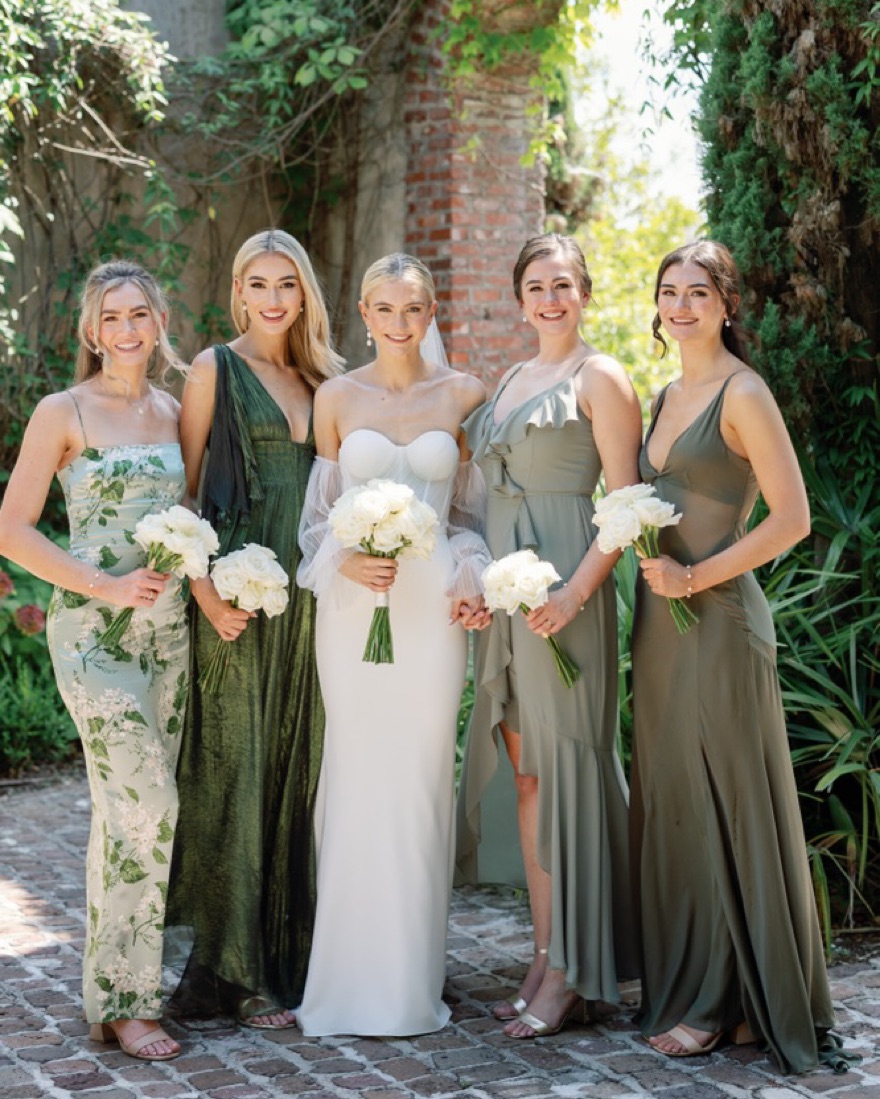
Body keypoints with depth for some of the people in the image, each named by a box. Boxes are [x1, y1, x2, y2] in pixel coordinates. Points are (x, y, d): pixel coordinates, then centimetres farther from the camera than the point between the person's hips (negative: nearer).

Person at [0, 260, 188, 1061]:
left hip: (167, 628, 5)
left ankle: (118, 978, 22)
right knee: (146, 804, -13)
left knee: (126, 810, 11)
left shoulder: (175, 412, 11)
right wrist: (106, 586, -14)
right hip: (95, 632, -5)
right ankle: (122, 1001, -2)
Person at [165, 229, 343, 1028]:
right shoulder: (216, 370, -1)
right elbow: (181, 487, -4)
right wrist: (203, 587, -15)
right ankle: (234, 969, 4)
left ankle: (293, 950, 19)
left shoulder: (323, 378, 14)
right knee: (234, 766, -2)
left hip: (309, 594, 5)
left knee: (300, 763, 9)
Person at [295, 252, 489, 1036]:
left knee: (422, 783, 2)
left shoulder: (462, 395, 5)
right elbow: (319, 512, 9)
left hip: (431, 604, 0)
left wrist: (471, 581, -5)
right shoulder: (337, 399, 5)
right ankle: (351, 978, 13)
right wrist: (344, 561, -9)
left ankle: (413, 981, 14)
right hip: (352, 605, 0)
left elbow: (471, 508, 10)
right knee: (357, 780, 2)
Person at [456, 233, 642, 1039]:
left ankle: (570, 973, 2)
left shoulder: (599, 380, -4)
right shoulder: (510, 381, 18)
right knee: (524, 771, 8)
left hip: (563, 587, -7)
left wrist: (576, 590, -20)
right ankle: (545, 959, 16)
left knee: (562, 765, -5)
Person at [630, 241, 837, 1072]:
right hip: (660, 621, 8)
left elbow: (791, 518, -15)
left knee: (725, 807, -1)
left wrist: (696, 577, -17)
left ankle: (721, 1002, 9)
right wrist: (654, 575, 6)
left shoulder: (742, 395, -9)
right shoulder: (666, 397, 15)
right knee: (669, 806, 11)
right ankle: (682, 987, 22)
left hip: (719, 619, -8)